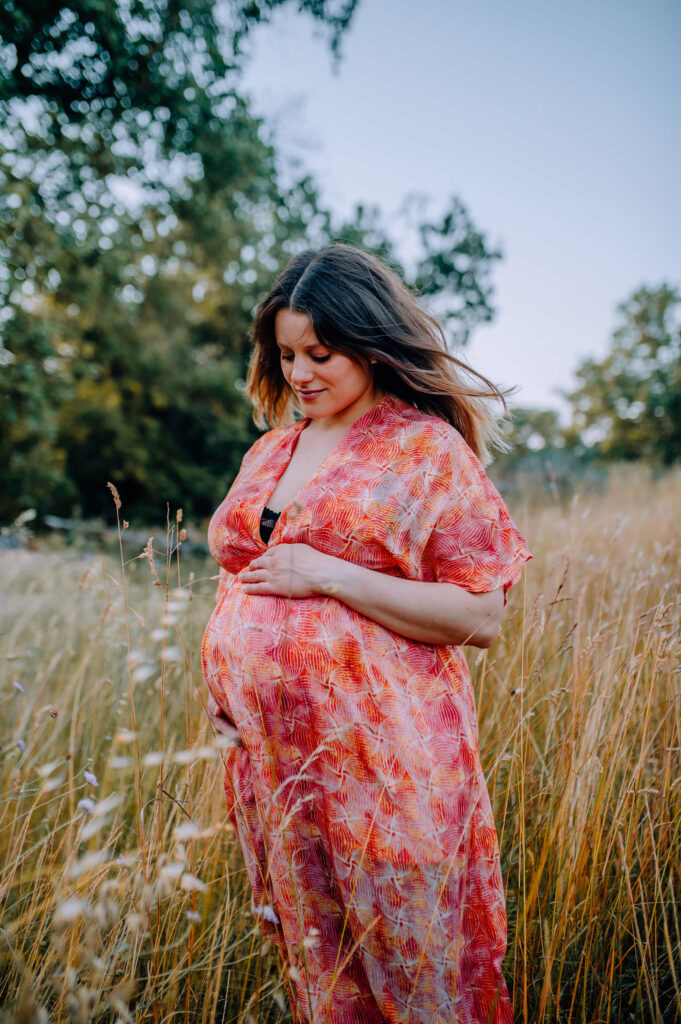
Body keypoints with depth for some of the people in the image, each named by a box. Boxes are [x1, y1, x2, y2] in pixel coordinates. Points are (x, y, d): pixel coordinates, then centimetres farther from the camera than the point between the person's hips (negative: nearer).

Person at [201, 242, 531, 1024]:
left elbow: (482, 615, -12)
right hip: (269, 756, 6)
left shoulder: (429, 450, -6)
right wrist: (223, 675, 8)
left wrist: (326, 575, -18)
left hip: (382, 765, -5)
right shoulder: (270, 451, 13)